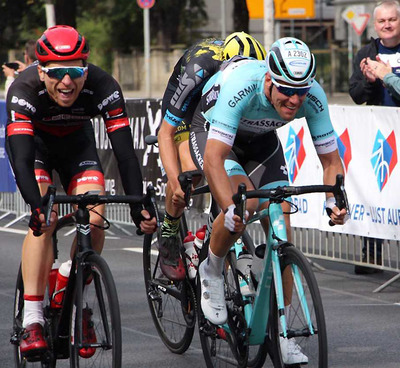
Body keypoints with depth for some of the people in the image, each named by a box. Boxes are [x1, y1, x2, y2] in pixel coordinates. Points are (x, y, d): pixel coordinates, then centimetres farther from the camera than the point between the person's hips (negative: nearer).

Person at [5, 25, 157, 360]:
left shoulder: (104, 88, -33)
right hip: (33, 143, -2)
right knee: (45, 222, -23)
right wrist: (37, 206, -60)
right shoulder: (24, 91, -37)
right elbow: (22, 158, -44)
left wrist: (138, 206, -46)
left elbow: (124, 150, -34)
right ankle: (32, 322, -23)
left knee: (94, 222, -17)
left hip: (76, 141, 2)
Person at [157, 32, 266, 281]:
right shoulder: (198, 71, -40)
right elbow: (165, 134, -34)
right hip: (188, 106, -4)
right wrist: (176, 183, -45)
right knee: (190, 169, -29)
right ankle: (168, 237, -8)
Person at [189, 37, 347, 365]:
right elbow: (214, 159, -44)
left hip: (261, 140, 4)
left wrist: (334, 200, -36)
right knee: (244, 204, -31)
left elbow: (330, 159, -17)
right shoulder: (241, 86, -40)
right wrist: (231, 208, -56)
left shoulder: (313, 96, -28)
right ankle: (212, 271, -2)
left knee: (280, 226, -9)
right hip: (212, 132, -4)